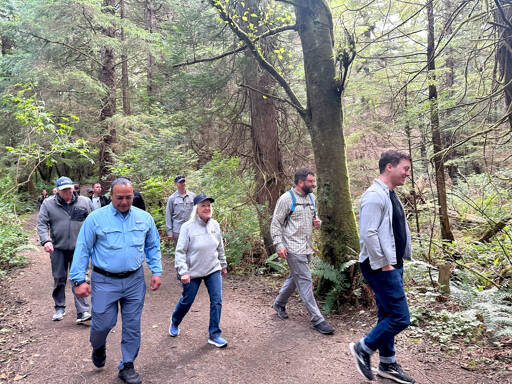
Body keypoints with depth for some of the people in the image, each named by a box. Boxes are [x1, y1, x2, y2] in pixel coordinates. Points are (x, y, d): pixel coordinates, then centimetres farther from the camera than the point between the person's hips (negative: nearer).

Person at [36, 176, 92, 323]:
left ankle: (82, 312, 0)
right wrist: (45, 240, -17)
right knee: (59, 279, 12)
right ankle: (59, 308, 30)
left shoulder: (83, 202, 4)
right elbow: (41, 224, -2)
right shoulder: (48, 204, 1)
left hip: (79, 248, 0)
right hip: (58, 249, 1)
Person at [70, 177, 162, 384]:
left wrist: (156, 271, 3)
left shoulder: (144, 218, 3)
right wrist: (79, 280, -7)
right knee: (102, 323, 4)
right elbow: (82, 249, -3)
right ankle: (98, 348, 41)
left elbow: (153, 246, 11)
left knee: (132, 325, 8)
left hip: (135, 280, 2)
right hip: (104, 281, -2)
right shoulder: (96, 218, -6)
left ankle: (127, 366, 27)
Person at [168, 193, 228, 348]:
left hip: (213, 271, 4)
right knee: (187, 301, 13)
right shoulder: (188, 227, -15)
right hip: (193, 272, -3)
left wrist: (223, 265, 18)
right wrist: (183, 272, -22)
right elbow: (180, 252, -14)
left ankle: (214, 335, 12)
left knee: (217, 301, -3)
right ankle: (174, 322, 44)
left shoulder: (215, 225, -1)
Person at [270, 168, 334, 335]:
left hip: (307, 247, 8)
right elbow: (275, 224, -9)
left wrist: (317, 221, 0)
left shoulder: (311, 197, 12)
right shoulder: (287, 198, -10)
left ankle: (279, 303, 39)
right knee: (305, 281, -7)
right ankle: (317, 320, -1)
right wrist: (279, 245, -17)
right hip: (293, 248, -8)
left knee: (295, 278, 19)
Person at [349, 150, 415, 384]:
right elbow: (368, 234, -25)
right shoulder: (375, 196, -18)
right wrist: (383, 265, -19)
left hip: (392, 265, 10)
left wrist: (398, 261, 17)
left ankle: (387, 365, 30)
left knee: (387, 316, 17)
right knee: (400, 318, -6)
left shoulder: (390, 196, 15)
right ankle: (363, 348, 12)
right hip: (380, 267, -10)